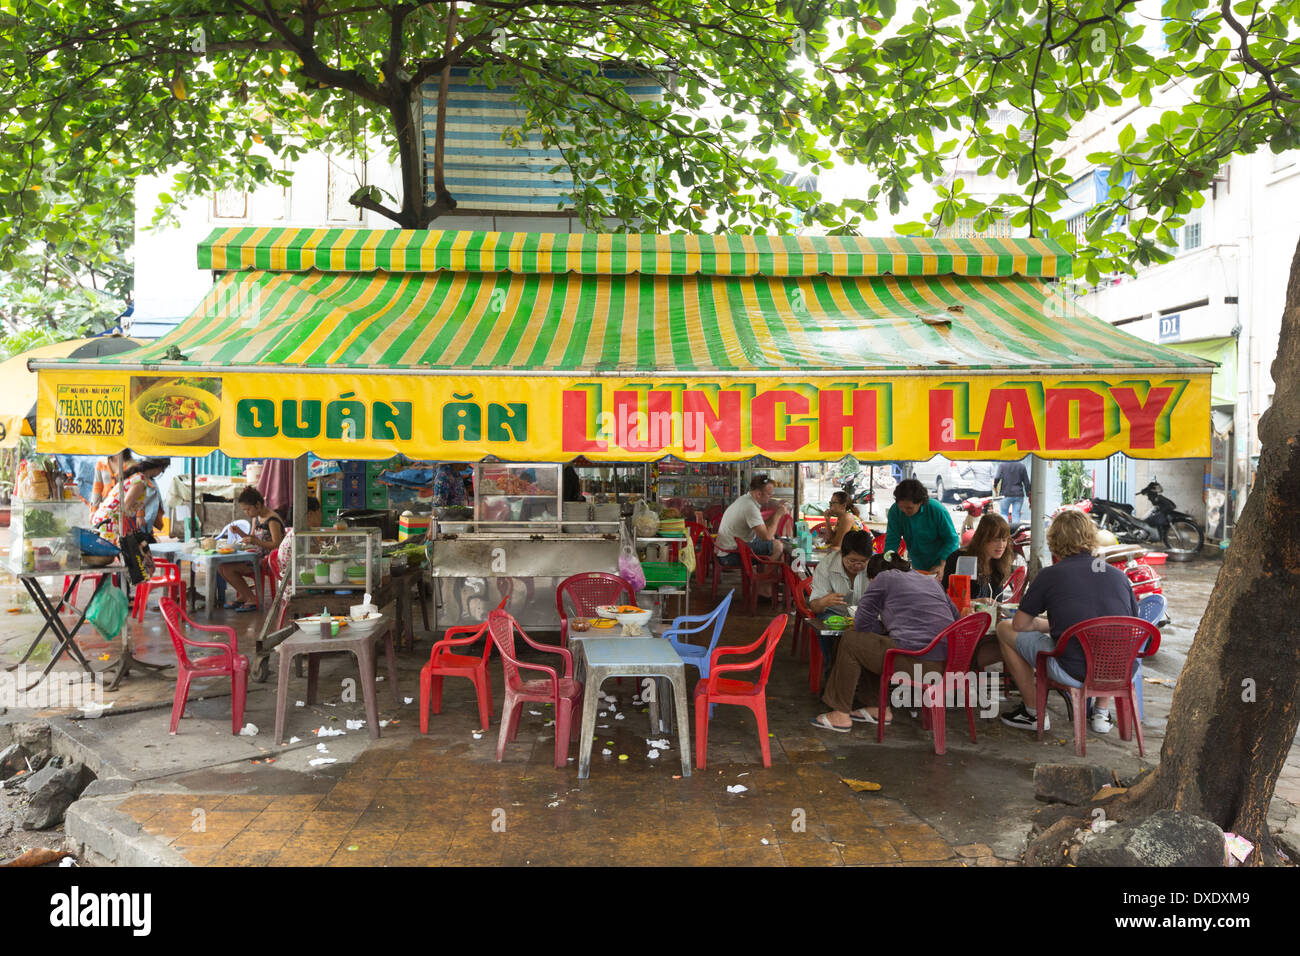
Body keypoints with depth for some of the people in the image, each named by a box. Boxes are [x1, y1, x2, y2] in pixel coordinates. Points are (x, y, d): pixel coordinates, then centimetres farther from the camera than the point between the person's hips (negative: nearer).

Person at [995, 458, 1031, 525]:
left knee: (1004, 513, 11)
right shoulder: (1021, 465, 4)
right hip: (1019, 494, 2)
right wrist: (1028, 494, 14)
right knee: (1016, 515, 6)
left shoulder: (1002, 465, -3)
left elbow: (997, 478, -14)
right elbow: (1026, 482, 6)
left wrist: (995, 487, 4)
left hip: (1006, 494, -1)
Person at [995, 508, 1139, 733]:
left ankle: (1033, 712, 20)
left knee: (1005, 629, 15)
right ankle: (1102, 710, 30)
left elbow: (1020, 624, 2)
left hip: (1073, 674, -4)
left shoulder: (1050, 575, -5)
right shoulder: (1119, 575, 5)